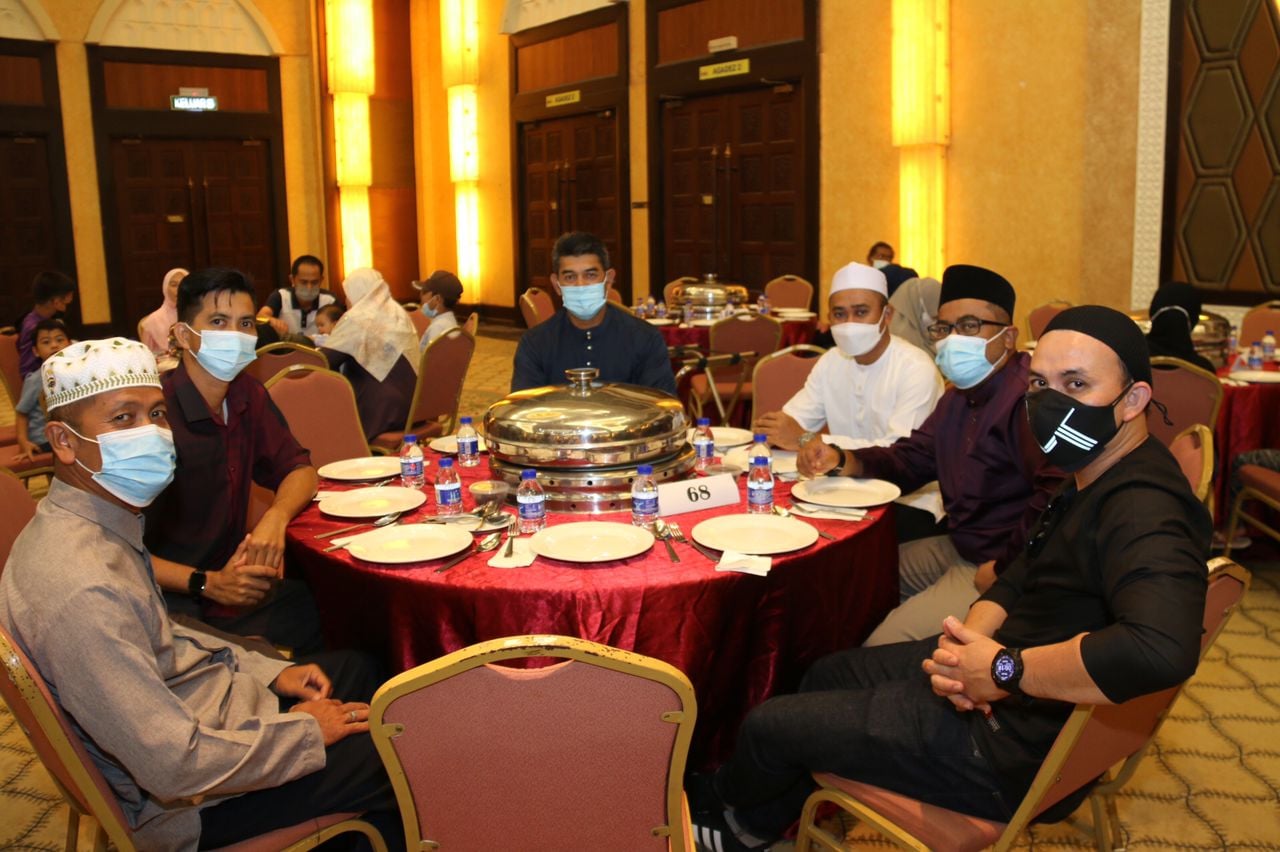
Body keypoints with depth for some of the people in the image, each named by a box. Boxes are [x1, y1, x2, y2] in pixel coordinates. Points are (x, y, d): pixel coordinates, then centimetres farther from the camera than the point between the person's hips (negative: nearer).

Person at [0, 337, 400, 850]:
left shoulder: (104, 523, -3)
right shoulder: (81, 590, -34)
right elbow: (175, 767, -31)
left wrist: (267, 671, 5)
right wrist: (306, 731, -18)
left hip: (191, 710, 10)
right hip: (180, 806, -9)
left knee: (356, 671, 20)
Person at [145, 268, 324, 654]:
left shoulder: (247, 394, 6)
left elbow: (299, 469, 14)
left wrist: (275, 518, -8)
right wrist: (208, 583, -25)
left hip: (232, 581, 8)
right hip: (179, 608, -8)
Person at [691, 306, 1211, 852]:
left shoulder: (1142, 510, -29)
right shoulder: (1089, 482, 4)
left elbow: (1160, 649, -47)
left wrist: (1004, 669, -33)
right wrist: (967, 642, -13)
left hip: (1018, 746, -10)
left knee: (768, 726, 2)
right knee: (828, 675, 24)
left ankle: (723, 801, 39)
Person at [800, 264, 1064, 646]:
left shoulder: (1028, 394, -23)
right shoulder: (959, 398, 13)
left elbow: (1056, 493, -33)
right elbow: (909, 460, 15)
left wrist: (1005, 569, -23)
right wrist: (841, 460, -3)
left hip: (998, 567, -10)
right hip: (956, 547, 10)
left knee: (884, 650, -15)